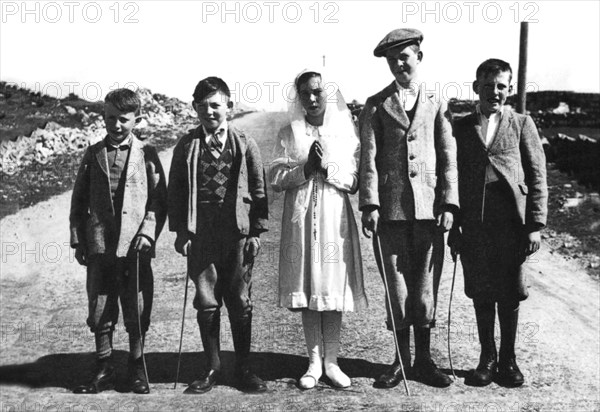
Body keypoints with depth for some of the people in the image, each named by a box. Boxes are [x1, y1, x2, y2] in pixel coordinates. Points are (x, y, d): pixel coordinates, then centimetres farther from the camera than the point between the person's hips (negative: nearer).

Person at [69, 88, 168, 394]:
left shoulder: (146, 154, 4)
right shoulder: (93, 154, 9)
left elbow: (159, 199, 2)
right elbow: (79, 199, 11)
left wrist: (148, 232, -10)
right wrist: (78, 240, 5)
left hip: (136, 246, -2)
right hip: (99, 246, 2)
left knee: (137, 312, 4)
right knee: (100, 311, 7)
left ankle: (137, 369, 18)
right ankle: (103, 372, 19)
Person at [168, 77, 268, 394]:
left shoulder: (244, 144, 3)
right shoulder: (187, 146, 6)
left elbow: (258, 189, 5)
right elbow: (175, 190, 9)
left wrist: (257, 231, 0)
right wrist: (180, 231, 2)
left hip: (238, 235, -1)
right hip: (200, 235, 1)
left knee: (240, 303, 4)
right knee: (206, 303, 6)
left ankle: (244, 368, 17)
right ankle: (212, 368, 18)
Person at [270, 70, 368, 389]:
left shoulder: (345, 133, 7)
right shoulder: (288, 135, 8)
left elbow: (354, 182, 2)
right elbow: (275, 179, 1)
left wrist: (328, 167, -13)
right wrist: (305, 169, -13)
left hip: (335, 219, 0)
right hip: (300, 219, 1)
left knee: (333, 289, 0)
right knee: (307, 290, 3)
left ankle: (331, 361, 10)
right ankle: (314, 361, 12)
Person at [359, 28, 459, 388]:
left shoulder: (437, 105, 10)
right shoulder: (376, 106, 8)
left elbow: (448, 159, 5)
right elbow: (369, 158, 1)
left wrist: (449, 204, -5)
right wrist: (370, 204, -10)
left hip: (429, 210, 1)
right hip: (391, 210, 0)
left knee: (426, 288, 6)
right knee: (397, 290, 5)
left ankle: (423, 360, 20)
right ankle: (401, 361, 19)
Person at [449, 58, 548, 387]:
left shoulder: (521, 124, 8)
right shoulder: (459, 128, 11)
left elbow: (537, 176, 4)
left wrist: (535, 225, -4)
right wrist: (453, 227, 4)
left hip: (512, 222, -1)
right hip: (473, 224, 1)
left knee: (509, 294, 4)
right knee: (480, 293, 7)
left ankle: (508, 360, 19)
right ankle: (487, 357, 21)